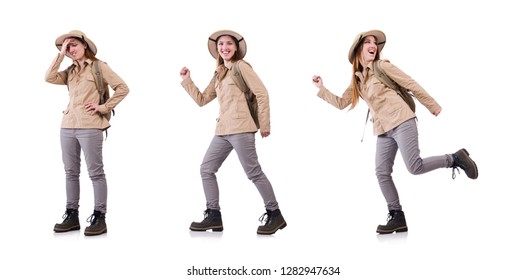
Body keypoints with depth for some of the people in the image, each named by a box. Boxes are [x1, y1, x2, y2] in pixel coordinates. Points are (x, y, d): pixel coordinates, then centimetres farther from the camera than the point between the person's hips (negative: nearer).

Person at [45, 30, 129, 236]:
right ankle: (72, 215, 17)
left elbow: (122, 88, -4)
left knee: (95, 172, -3)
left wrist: (104, 107, -8)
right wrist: (61, 54, 3)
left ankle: (99, 218, 1)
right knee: (71, 172, 9)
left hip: (90, 127, -6)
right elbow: (49, 78, 0)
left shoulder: (99, 66, 1)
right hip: (68, 126, 6)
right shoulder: (70, 71, 17)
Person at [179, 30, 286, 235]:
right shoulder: (218, 75, 21)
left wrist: (264, 124, -9)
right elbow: (202, 99, 23)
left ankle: (275, 215, 3)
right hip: (222, 131, 8)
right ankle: (214, 216, 11)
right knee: (206, 169, 6)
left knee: (253, 172, -8)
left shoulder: (241, 66, -2)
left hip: (241, 129, -8)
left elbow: (262, 94, -7)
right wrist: (187, 80, 16)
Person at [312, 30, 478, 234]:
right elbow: (341, 103, 20)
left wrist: (433, 106, 3)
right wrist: (321, 89, 14)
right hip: (383, 130, 6)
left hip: (402, 122, -6)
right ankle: (397, 217, 4)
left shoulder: (383, 66, -1)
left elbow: (412, 86, 1)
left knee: (415, 167, -14)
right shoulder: (357, 80, 16)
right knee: (382, 173, -3)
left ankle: (455, 158, 9)